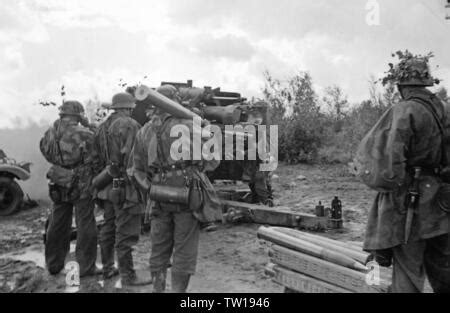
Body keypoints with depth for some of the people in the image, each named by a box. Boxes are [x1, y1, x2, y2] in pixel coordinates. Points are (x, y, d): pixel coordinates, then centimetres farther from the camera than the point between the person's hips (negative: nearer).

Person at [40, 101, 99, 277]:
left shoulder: (51, 134, -1)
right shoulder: (85, 135, -16)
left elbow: (45, 151, 10)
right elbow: (95, 161, -12)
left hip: (58, 186, 6)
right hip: (81, 186, -5)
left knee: (57, 226, 18)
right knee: (85, 227, 5)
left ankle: (53, 265, 31)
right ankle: (86, 267, 11)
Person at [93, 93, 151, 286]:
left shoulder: (102, 127, 12)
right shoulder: (130, 125, -13)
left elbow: (97, 157, 14)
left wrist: (99, 184, 19)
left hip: (107, 187, 9)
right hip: (125, 187, -8)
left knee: (108, 229, 19)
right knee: (126, 233, -1)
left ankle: (107, 269, 32)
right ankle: (127, 276, 7)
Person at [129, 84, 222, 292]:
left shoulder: (144, 132, 6)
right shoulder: (188, 127, -10)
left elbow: (138, 169, 11)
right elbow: (212, 160, -7)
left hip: (159, 198, 5)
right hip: (187, 197, -4)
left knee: (159, 249, 17)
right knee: (184, 252, 6)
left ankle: (157, 289, 25)